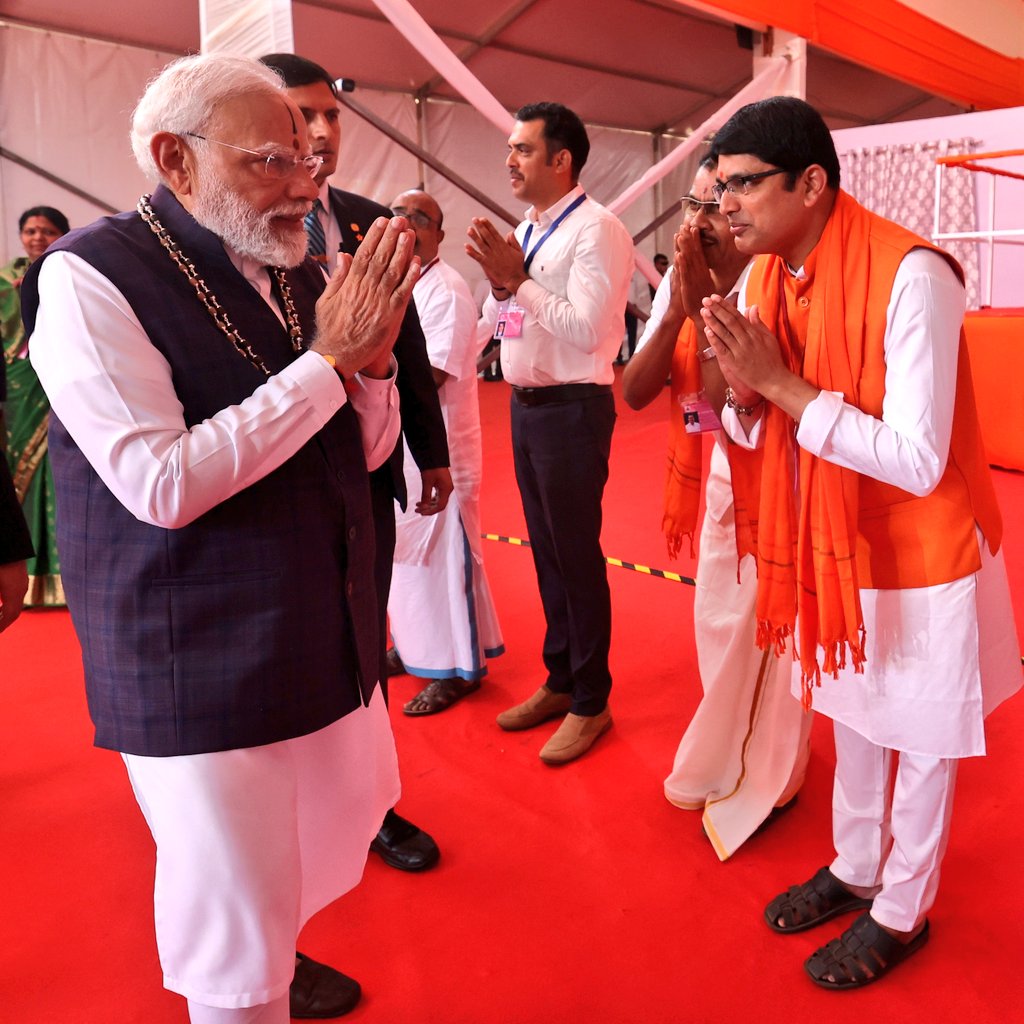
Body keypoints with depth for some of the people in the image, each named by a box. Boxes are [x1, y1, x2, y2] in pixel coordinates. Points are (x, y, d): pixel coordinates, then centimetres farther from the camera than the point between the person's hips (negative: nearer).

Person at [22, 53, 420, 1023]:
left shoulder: (295, 272, 6)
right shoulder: (88, 277, -14)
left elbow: (361, 451, 11)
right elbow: (161, 485, -25)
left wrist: (371, 356, -10)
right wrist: (327, 357, -22)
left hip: (330, 640, 7)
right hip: (202, 671, -7)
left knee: (335, 833, 25)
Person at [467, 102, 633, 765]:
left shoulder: (596, 231, -13)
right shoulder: (526, 232, 13)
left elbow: (587, 329, -24)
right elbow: (498, 323, 15)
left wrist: (519, 281, -19)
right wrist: (501, 284, -5)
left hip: (572, 409, -8)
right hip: (526, 405, 9)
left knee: (578, 558, 0)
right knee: (547, 553, 16)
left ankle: (591, 703, 16)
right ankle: (559, 682, 32)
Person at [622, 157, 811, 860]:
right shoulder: (680, 284, -1)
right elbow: (634, 393, -9)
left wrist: (706, 305, -28)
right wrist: (679, 308, -19)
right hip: (716, 480, 7)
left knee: (761, 633, 6)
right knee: (719, 624, 18)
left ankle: (761, 786, 28)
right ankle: (729, 761, 40)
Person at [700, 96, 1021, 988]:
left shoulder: (911, 276, -26)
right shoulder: (767, 279, -3)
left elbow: (916, 461, -30)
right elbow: (758, 431, 3)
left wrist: (783, 384, -29)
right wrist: (745, 390, -20)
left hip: (920, 560, -6)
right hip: (833, 549, 7)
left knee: (920, 742, 13)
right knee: (855, 722, 23)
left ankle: (901, 913, 35)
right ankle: (855, 870, 45)